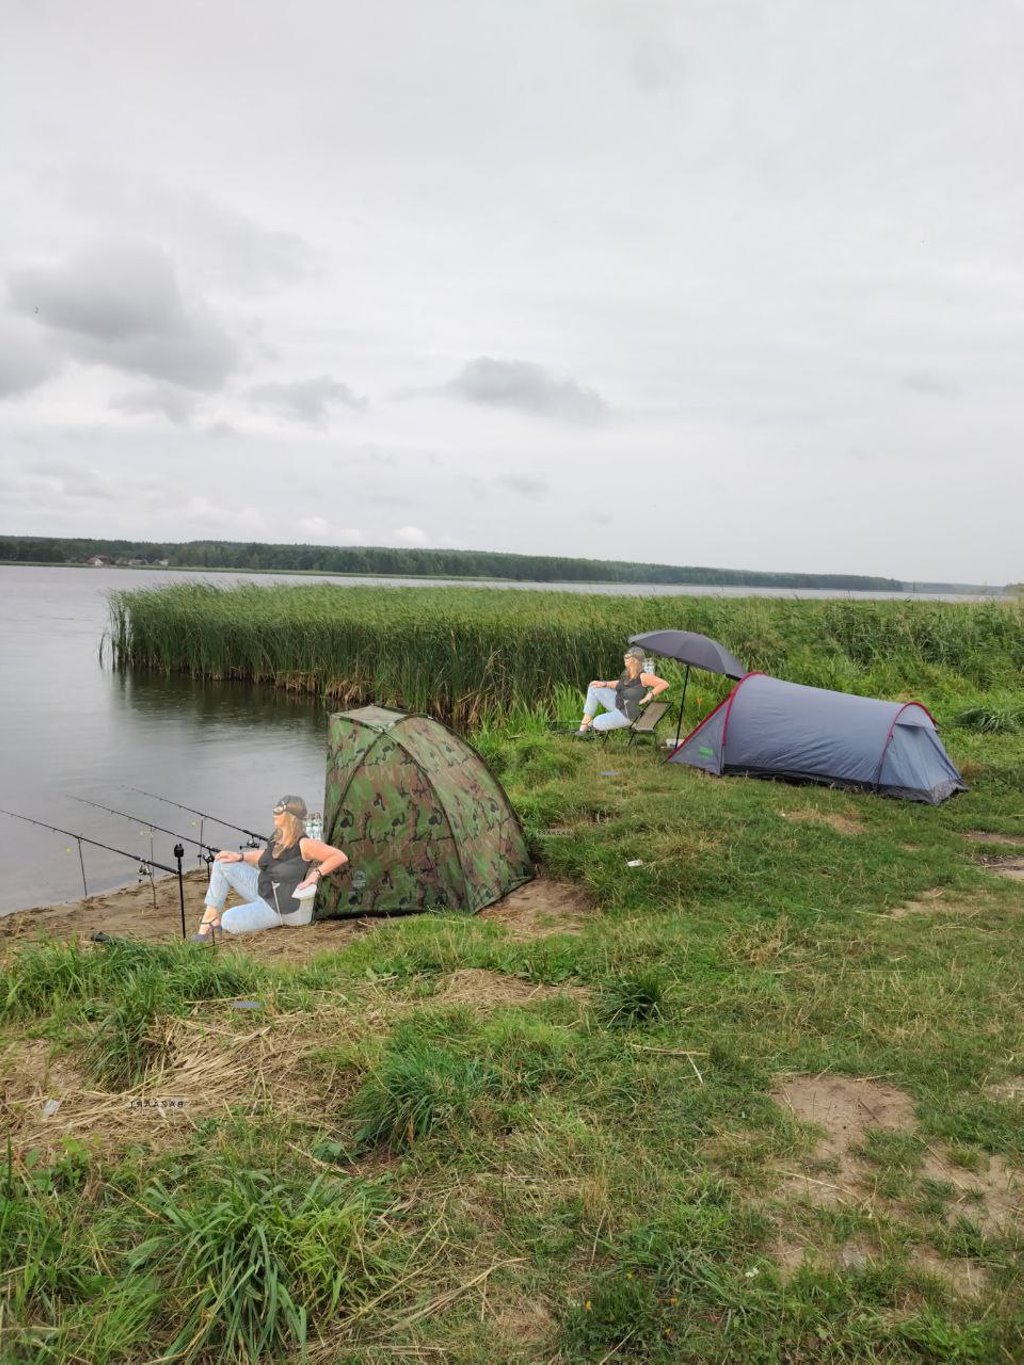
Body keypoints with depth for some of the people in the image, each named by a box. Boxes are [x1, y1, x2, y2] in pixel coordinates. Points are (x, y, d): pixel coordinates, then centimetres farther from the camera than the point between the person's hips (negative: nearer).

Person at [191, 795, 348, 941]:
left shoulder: (304, 845, -25)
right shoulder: (278, 838, -1)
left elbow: (341, 857, -24)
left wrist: (317, 874, -28)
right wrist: (240, 856, 10)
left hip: (281, 906, -8)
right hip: (260, 888, 8)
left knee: (230, 922, -23)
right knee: (223, 863, 0)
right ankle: (211, 919, 4)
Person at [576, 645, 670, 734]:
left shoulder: (643, 677, -26)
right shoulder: (627, 674, -3)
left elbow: (664, 684, -26)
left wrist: (649, 695, -27)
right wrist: (604, 684, 4)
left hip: (628, 714, -8)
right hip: (617, 703, 8)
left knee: (597, 723, -20)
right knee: (593, 688, 0)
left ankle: (591, 723, 22)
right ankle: (584, 726, 1)